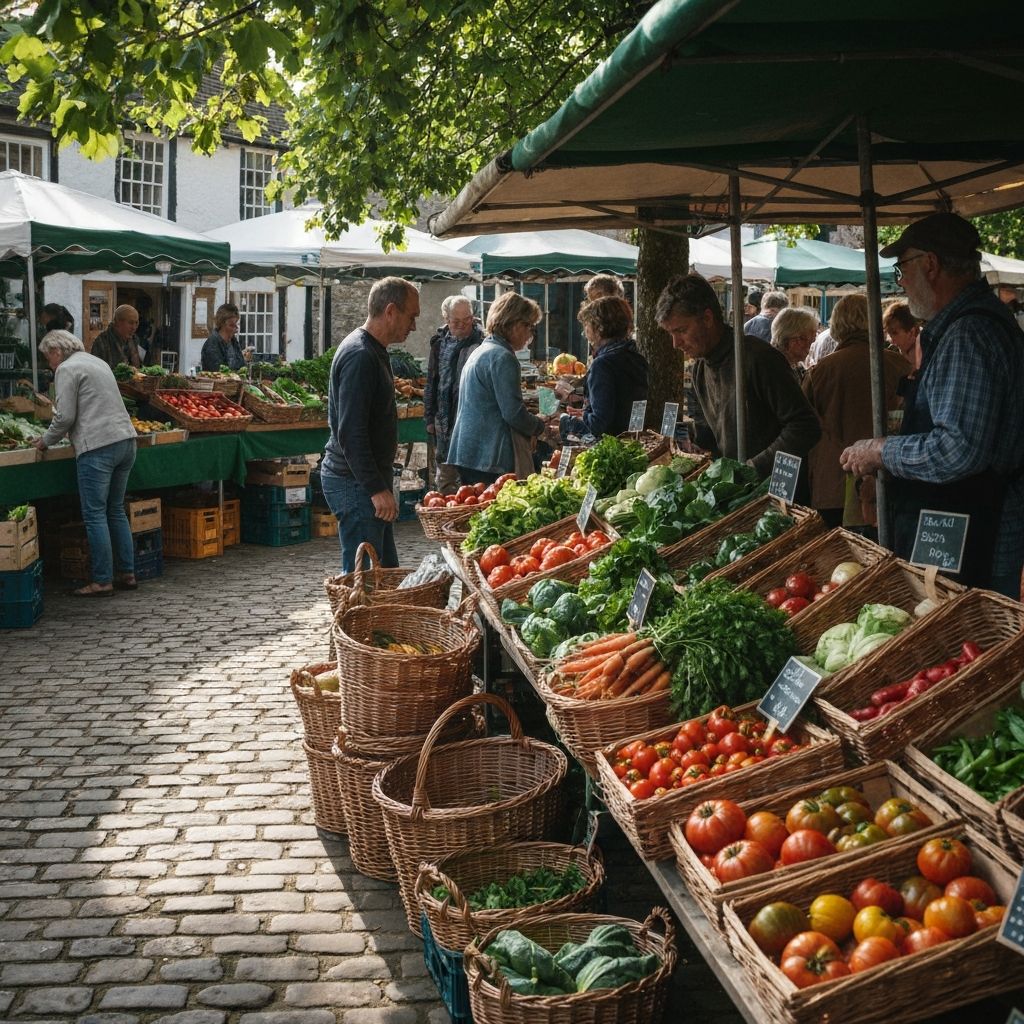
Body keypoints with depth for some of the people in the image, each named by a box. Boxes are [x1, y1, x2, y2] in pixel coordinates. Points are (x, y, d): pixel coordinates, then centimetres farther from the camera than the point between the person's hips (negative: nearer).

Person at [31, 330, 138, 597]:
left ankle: (103, 582, -2)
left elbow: (65, 416, -10)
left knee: (95, 515, -3)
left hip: (98, 447, -9)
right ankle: (127, 574, 17)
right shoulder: (98, 362, 22)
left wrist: (46, 441, 5)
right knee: (116, 510, 15)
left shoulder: (67, 369, -5)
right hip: (125, 439, 9)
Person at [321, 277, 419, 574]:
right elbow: (350, 434, -25)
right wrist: (377, 488, -25)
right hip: (355, 482, -11)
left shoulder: (373, 350, 14)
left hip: (367, 479, 11)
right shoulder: (360, 356, -19)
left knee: (387, 571, 15)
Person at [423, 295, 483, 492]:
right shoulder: (440, 343, 9)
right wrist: (430, 417, 14)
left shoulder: (480, 342, -9)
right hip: (444, 422, 6)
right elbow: (431, 384, 16)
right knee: (445, 477, 16)